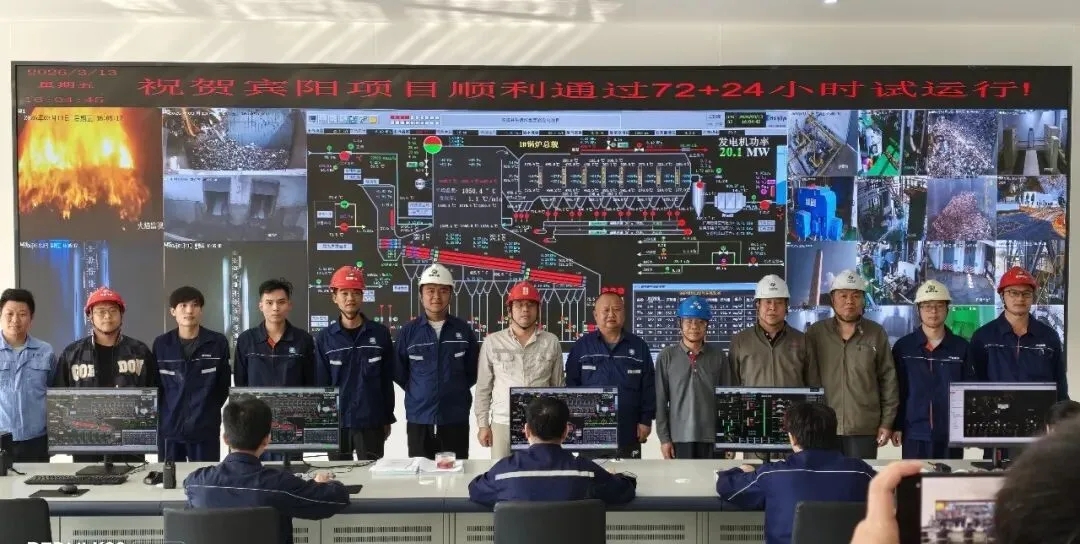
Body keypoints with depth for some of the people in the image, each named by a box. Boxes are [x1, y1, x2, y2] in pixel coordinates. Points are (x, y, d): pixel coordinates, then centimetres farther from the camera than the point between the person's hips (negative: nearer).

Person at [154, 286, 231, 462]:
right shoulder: (161, 344, 4)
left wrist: (208, 412, 5)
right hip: (169, 428, 1)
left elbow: (223, 385, 5)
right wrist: (164, 414, 6)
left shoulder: (218, 342, -1)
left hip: (206, 429, -1)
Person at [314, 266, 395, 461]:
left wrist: (387, 419, 5)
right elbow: (320, 384, 2)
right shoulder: (324, 338, 0)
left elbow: (387, 380, 4)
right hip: (336, 423, 0)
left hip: (372, 423, 0)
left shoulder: (380, 334, 0)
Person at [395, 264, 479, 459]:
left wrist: (455, 391, 6)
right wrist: (420, 393, 8)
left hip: (456, 419, 0)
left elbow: (473, 370, 9)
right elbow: (399, 373, 8)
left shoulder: (463, 330, 1)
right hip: (418, 418, 0)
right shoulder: (408, 331, 0)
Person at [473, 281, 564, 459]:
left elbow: (558, 386, 9)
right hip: (503, 424, 0)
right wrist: (483, 424, 2)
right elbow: (483, 387, 5)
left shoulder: (551, 342, 4)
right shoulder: (492, 342, 2)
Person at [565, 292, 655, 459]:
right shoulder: (581, 347, 5)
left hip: (628, 433, 1)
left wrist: (646, 420, 2)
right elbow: (571, 386, 5)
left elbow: (649, 388, 7)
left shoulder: (639, 346, 7)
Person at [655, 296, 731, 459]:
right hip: (680, 436, -1)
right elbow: (660, 400, 2)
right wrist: (664, 438, -3)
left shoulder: (718, 357, 4)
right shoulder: (666, 357, 1)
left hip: (713, 437, 1)